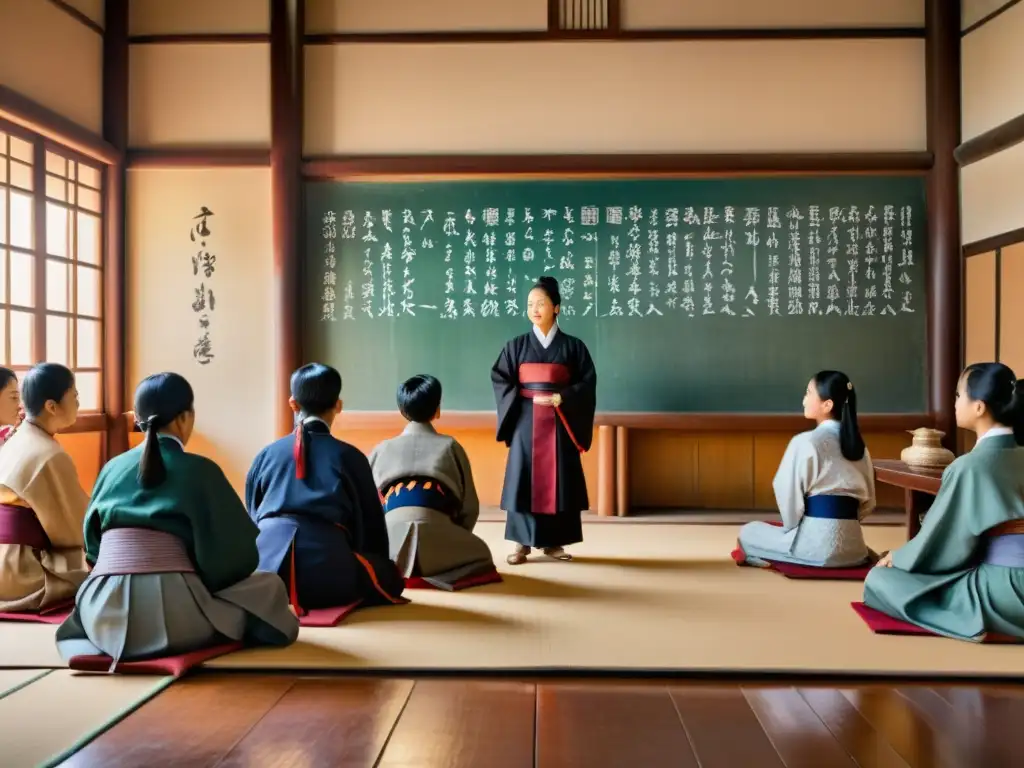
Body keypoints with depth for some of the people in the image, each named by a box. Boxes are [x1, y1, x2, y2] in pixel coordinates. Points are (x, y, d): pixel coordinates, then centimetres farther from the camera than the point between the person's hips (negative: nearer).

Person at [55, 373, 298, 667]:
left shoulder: (113, 467, 13)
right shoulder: (199, 469, -2)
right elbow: (237, 547, 1)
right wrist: (208, 580, 22)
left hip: (105, 614, 6)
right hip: (172, 613, -5)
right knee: (270, 587, 16)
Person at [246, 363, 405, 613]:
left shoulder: (267, 454, 17)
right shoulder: (350, 456, 9)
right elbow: (372, 522, 18)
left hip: (268, 564, 4)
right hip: (327, 570, -3)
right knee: (390, 577, 21)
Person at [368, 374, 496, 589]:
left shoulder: (381, 449, 18)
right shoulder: (450, 446, 13)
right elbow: (470, 507, 12)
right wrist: (453, 541, 28)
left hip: (392, 534, 2)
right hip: (436, 532, -2)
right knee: (480, 552, 28)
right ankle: (431, 568, 0)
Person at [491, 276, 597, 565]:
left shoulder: (573, 346, 3)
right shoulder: (516, 345, 6)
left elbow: (588, 382, -1)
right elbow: (499, 378, 4)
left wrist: (560, 399, -14)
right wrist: (523, 398, -11)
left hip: (559, 421, 0)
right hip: (526, 420, 0)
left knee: (559, 479, 1)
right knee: (523, 477, -3)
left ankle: (553, 542, 12)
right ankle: (522, 543, 5)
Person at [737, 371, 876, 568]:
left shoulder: (805, 442, -12)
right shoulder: (857, 443, 8)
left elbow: (788, 496, -10)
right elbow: (868, 502, 13)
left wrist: (791, 527, 7)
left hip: (816, 542, -8)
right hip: (852, 546, 9)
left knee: (748, 532, 12)